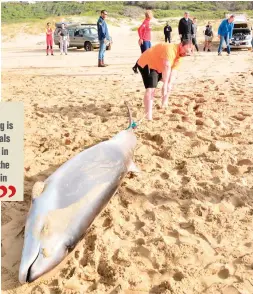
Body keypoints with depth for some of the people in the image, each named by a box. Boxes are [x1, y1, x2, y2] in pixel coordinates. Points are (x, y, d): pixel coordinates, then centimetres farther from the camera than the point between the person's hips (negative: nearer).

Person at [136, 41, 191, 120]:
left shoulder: (179, 55, 0)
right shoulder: (170, 49, -30)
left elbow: (174, 70, -8)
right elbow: (167, 67, -38)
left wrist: (169, 84, -22)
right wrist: (165, 85, -41)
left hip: (157, 66, 10)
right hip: (146, 64, -10)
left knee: (171, 79, 21)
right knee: (151, 89, -26)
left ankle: (164, 103, 32)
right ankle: (149, 118, -33)